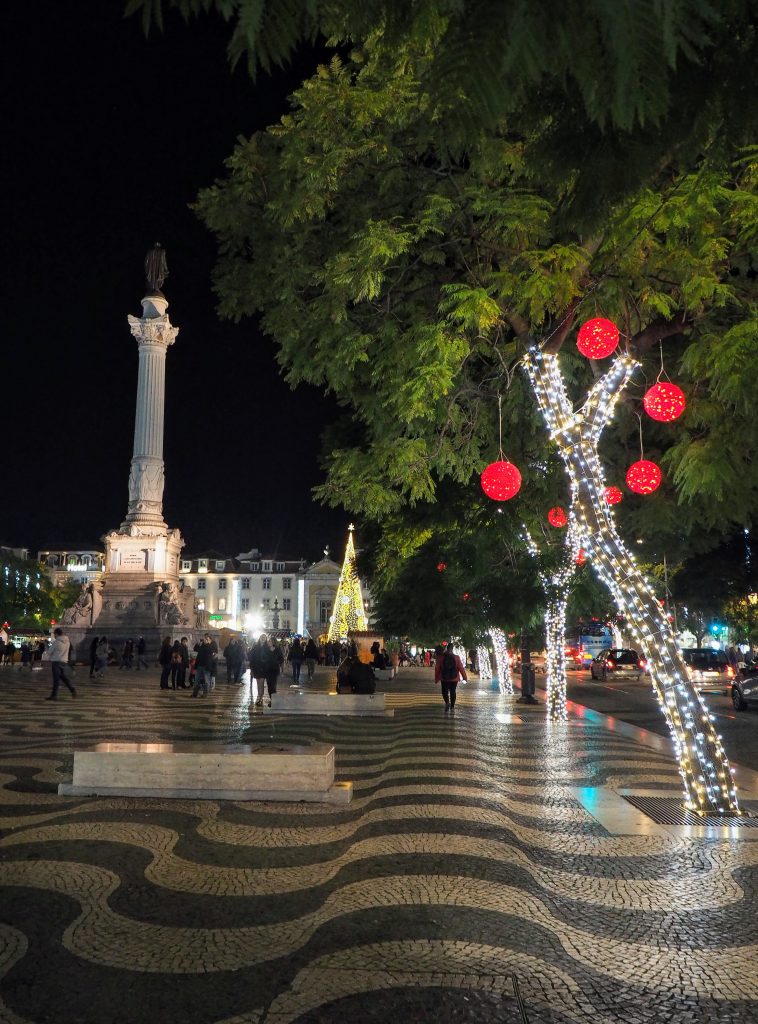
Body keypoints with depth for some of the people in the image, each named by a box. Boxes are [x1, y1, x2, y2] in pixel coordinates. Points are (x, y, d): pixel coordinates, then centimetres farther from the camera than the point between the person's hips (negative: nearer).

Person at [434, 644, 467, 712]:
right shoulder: (456, 657, -6)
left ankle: (447, 702, -17)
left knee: (445, 692, 9)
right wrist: (464, 677, 3)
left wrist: (436, 678, 7)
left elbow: (437, 669, -3)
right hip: (454, 678, 1)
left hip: (444, 678, -1)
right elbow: (461, 668, -6)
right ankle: (452, 707, 20)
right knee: (453, 692, 16)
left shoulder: (441, 658, -6)